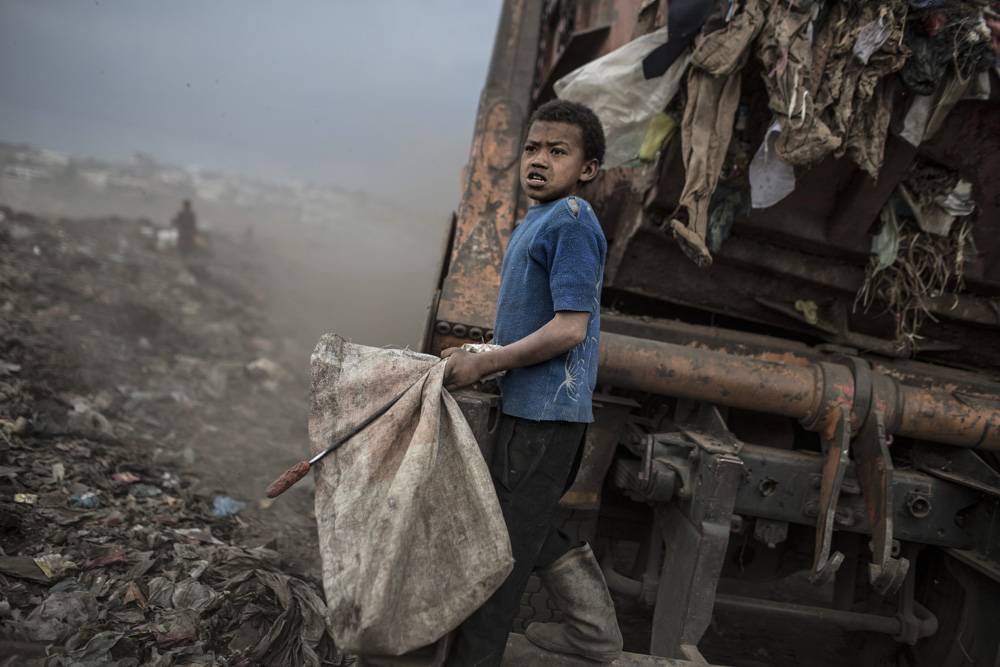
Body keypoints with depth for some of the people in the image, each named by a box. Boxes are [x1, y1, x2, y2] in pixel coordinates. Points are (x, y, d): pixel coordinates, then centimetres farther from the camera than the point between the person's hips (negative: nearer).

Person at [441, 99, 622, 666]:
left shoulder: (571, 222, -15)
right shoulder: (537, 223, 15)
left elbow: (569, 328, -23)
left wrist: (484, 364, -18)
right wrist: (477, 356, 10)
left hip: (545, 411, -10)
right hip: (535, 406, 10)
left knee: (505, 540, -1)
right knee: (525, 527, 20)